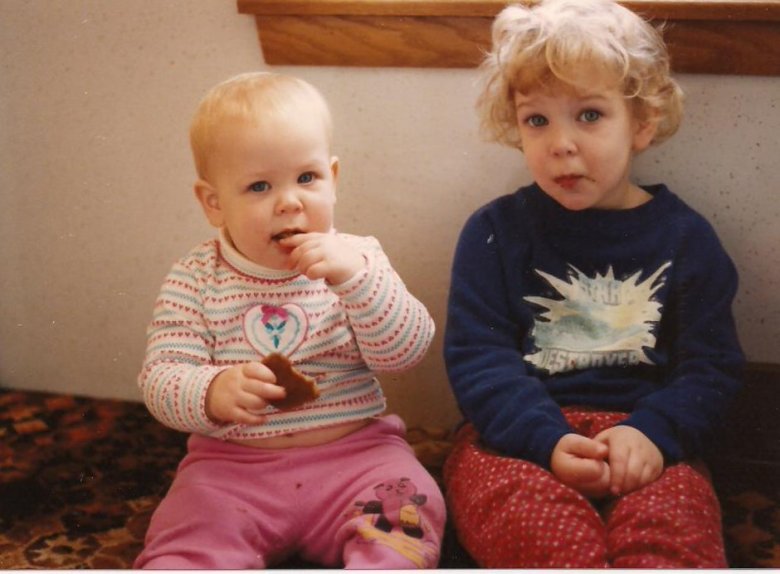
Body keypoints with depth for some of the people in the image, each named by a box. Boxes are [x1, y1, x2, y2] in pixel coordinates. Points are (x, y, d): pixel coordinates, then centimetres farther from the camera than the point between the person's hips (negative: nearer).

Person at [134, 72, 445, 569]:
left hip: (354, 453, 1)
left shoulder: (358, 259, 3)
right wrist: (214, 393, -30)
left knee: (409, 504, -24)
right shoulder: (194, 281, 0)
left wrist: (356, 276, -24)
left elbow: (407, 351, -8)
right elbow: (160, 378, -7)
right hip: (231, 465, 0)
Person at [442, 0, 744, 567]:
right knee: (550, 537, -33)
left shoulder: (684, 237, 10)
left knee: (672, 526, -33)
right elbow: (477, 353, -1)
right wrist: (546, 440, -18)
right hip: (517, 440, 0)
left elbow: (711, 363, 7)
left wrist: (652, 431, -14)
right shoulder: (495, 232, 6)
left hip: (643, 440, 1)